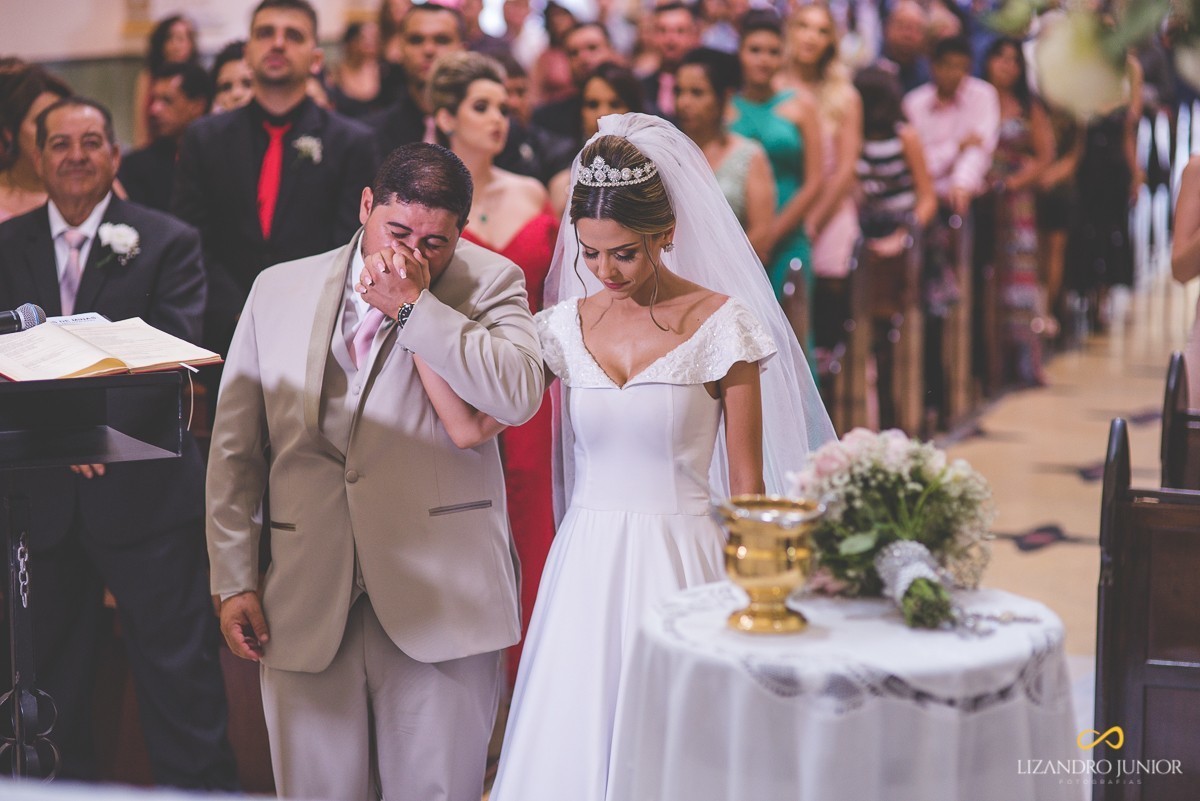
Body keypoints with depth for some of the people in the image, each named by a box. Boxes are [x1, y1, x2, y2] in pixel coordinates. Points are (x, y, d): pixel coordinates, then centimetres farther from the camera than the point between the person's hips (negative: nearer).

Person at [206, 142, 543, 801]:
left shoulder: (489, 284, 3)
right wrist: (233, 581, 7)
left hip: (440, 602, -2)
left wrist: (413, 305, -14)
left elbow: (519, 395, -17)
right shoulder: (279, 290, 10)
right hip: (304, 609, 2)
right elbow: (234, 448, 12)